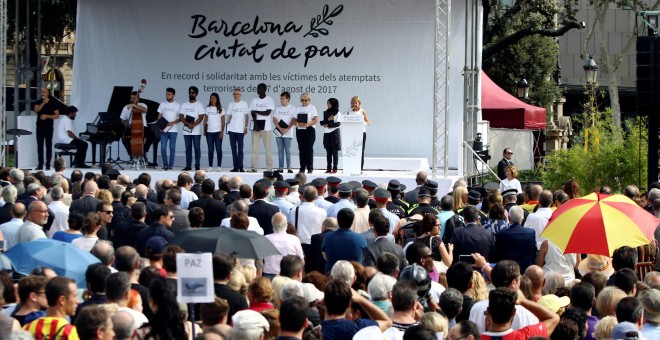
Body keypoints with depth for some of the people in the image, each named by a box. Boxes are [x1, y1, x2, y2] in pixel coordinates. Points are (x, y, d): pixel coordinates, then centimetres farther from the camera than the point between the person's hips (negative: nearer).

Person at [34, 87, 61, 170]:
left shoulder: (52, 103, 1)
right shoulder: (38, 102, 9)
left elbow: (57, 115, -2)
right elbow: (36, 110, -10)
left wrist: (47, 116, -14)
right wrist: (43, 103, -18)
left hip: (48, 127, -3)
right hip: (40, 126, 3)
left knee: (49, 146, -3)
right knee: (40, 146, 2)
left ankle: (48, 165, -2)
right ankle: (40, 164, 4)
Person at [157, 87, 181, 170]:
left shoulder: (177, 105, 2)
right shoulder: (162, 104, 10)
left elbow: (181, 118, 0)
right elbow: (159, 117, 11)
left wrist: (172, 123, -15)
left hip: (173, 130, -2)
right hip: (163, 130, 2)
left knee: (172, 148, -1)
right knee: (163, 148, -2)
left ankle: (170, 165, 3)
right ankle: (165, 165, 6)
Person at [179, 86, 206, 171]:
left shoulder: (199, 105, 1)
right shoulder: (184, 105, 11)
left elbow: (201, 117, -6)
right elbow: (181, 117, 3)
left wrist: (193, 125, -19)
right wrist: (188, 124, -14)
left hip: (196, 131, -3)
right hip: (186, 131, 3)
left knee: (197, 148, -2)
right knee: (188, 148, 5)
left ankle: (197, 166, 0)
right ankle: (188, 166, 6)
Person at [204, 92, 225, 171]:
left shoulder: (220, 109, 3)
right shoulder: (208, 109, 10)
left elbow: (223, 121, 1)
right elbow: (205, 120, 10)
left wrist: (222, 131, -7)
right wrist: (204, 130, 2)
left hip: (218, 132, -2)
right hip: (209, 132, 2)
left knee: (218, 149, -2)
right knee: (210, 150, 2)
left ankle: (219, 166, 1)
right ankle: (210, 166, 3)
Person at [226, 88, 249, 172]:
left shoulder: (244, 104, 3)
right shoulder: (231, 104, 10)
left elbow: (246, 116, 5)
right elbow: (229, 116, 12)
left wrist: (246, 127, -2)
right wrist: (228, 126, 3)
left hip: (240, 130, -3)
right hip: (232, 130, 3)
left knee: (240, 149, -5)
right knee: (233, 149, 3)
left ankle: (240, 167, -5)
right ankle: (235, 167, 5)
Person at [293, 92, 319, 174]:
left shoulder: (312, 108, 5)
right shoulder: (298, 108, 16)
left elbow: (316, 120, -5)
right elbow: (294, 120, 10)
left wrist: (307, 124, -20)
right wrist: (298, 124, -13)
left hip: (309, 130, -4)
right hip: (299, 130, 4)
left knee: (309, 149, -7)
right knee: (301, 149, 2)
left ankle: (310, 168, -6)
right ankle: (302, 168, 4)